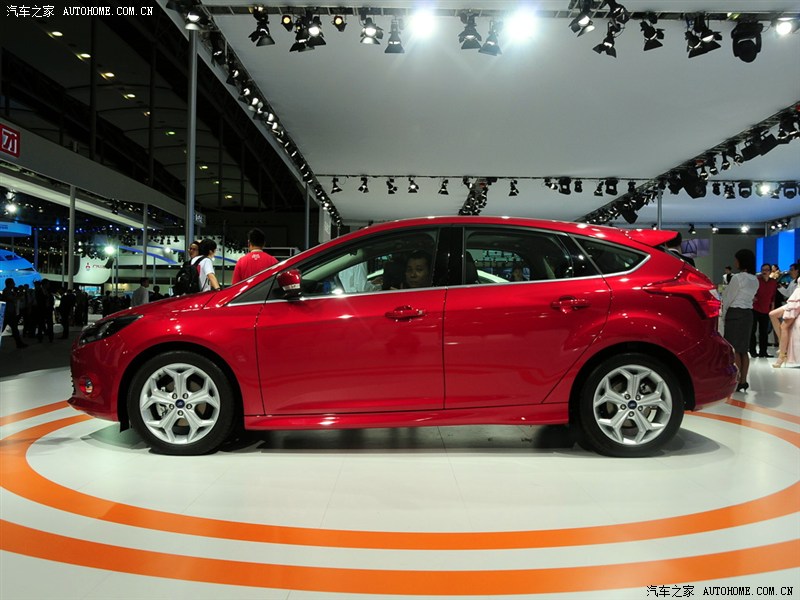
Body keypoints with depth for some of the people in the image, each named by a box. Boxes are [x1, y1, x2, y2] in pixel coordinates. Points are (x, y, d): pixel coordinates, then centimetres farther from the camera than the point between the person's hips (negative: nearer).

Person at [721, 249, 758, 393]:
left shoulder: (737, 278, -13)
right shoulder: (755, 280, 11)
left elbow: (728, 299, -8)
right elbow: (747, 297, 13)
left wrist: (723, 316, 3)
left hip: (735, 314, -8)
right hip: (748, 314, 8)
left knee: (734, 350, -4)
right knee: (743, 350, 10)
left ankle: (737, 382, -3)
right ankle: (743, 381, 12)